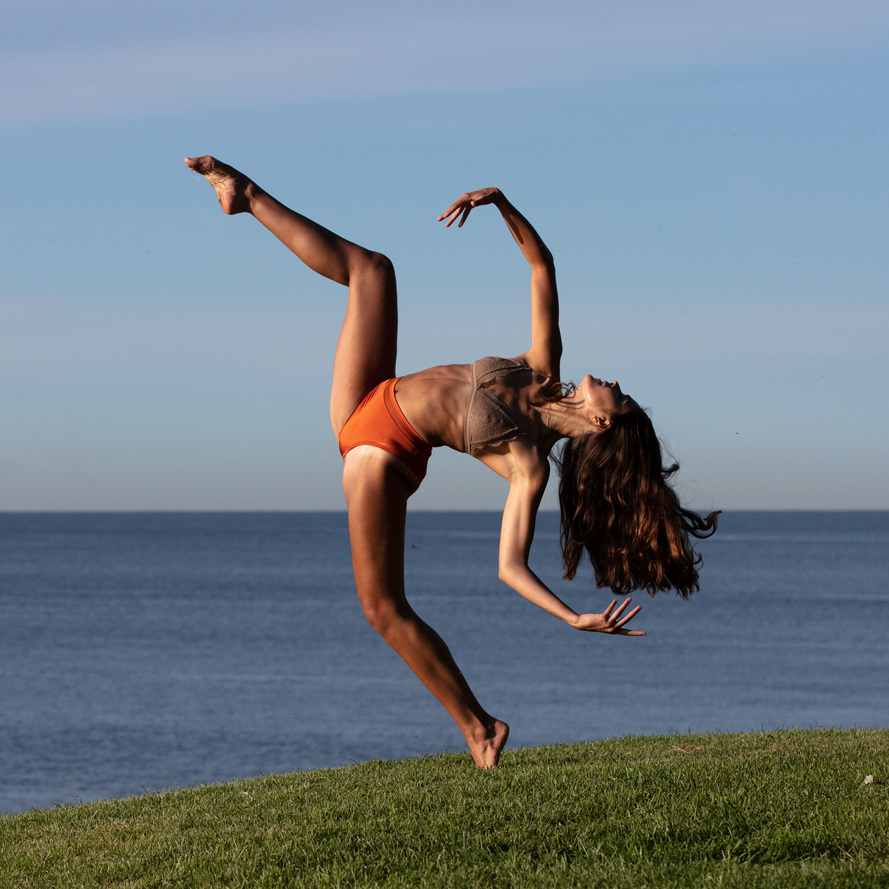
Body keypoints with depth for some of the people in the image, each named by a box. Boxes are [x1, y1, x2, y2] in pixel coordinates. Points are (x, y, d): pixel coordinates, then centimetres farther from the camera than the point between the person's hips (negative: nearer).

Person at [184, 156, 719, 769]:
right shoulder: (545, 371, -4)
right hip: (370, 401, 8)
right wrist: (503, 206, -12)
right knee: (370, 268, 6)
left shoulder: (531, 466, -22)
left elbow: (512, 567, -27)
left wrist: (574, 618, -42)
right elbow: (542, 267, 0)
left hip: (382, 454, -8)